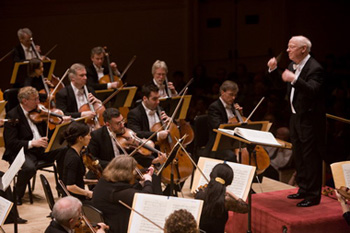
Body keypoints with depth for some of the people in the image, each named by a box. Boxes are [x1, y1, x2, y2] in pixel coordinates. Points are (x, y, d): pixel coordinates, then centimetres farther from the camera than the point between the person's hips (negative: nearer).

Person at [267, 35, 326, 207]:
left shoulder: (315, 68, -19)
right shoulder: (293, 65, 9)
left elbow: (312, 91, -32)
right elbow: (280, 82, 22)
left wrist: (294, 79, -42)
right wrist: (273, 70, 4)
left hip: (310, 120, -9)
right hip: (296, 117, 10)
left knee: (311, 158, -3)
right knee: (298, 156, 18)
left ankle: (313, 196, 5)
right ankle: (303, 189, 31)